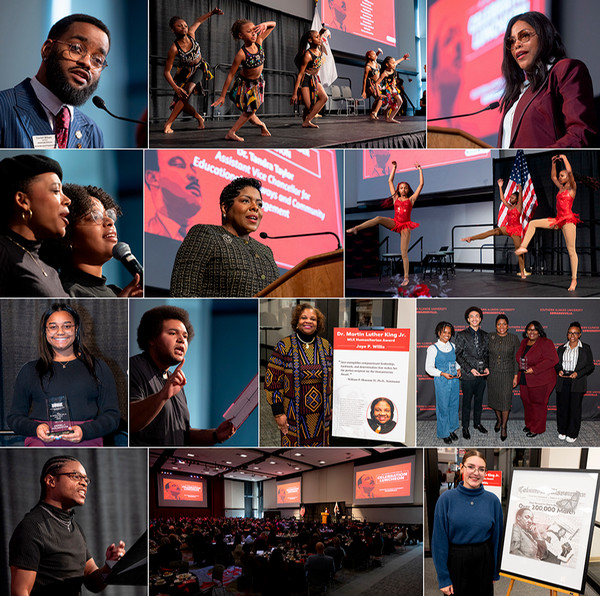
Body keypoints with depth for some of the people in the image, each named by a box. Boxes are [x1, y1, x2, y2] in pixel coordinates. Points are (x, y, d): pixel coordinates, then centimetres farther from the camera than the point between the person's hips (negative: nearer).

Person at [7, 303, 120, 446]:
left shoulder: (98, 367, 18)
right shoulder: (29, 370, 22)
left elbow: (112, 415, 11)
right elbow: (14, 417, 19)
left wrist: (85, 431, -9)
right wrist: (35, 428, -4)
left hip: (86, 440, -1)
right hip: (41, 440, 1)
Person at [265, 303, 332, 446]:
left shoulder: (326, 346, 6)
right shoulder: (284, 346, -5)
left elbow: (331, 378, 14)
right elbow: (272, 381, -5)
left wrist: (331, 407, 11)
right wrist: (278, 413, -8)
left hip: (321, 414, 3)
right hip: (294, 414, -3)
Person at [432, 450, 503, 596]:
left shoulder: (493, 500, -3)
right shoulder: (446, 499, -9)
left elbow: (497, 537, 6)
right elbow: (439, 540, -7)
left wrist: (495, 572, 9)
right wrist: (443, 578, -8)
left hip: (484, 563, 2)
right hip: (456, 564, -2)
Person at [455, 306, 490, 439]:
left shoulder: (484, 335, 9)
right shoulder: (462, 335, -5)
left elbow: (486, 353, 16)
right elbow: (458, 355, -6)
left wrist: (486, 367, 0)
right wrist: (470, 369, -14)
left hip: (482, 374, 4)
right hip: (468, 375, -4)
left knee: (479, 401, 15)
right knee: (467, 403, 3)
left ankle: (477, 423, 31)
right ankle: (465, 427, 15)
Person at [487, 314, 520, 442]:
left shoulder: (514, 339, -5)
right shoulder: (490, 337, -2)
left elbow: (516, 359, -2)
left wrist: (516, 376, -3)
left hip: (507, 374, -2)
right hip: (492, 373, 2)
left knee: (505, 400, -3)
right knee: (495, 398, 13)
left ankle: (504, 427, 11)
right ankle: (498, 419, 38)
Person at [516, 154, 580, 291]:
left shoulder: (572, 188, -3)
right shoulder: (561, 188, 17)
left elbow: (569, 171, -17)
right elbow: (553, 177, 32)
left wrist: (564, 158, -5)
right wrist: (554, 163, 22)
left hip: (568, 219, -8)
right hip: (558, 220, 8)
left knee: (571, 250, -8)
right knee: (532, 223, 1)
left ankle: (574, 279, -8)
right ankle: (523, 247, -2)